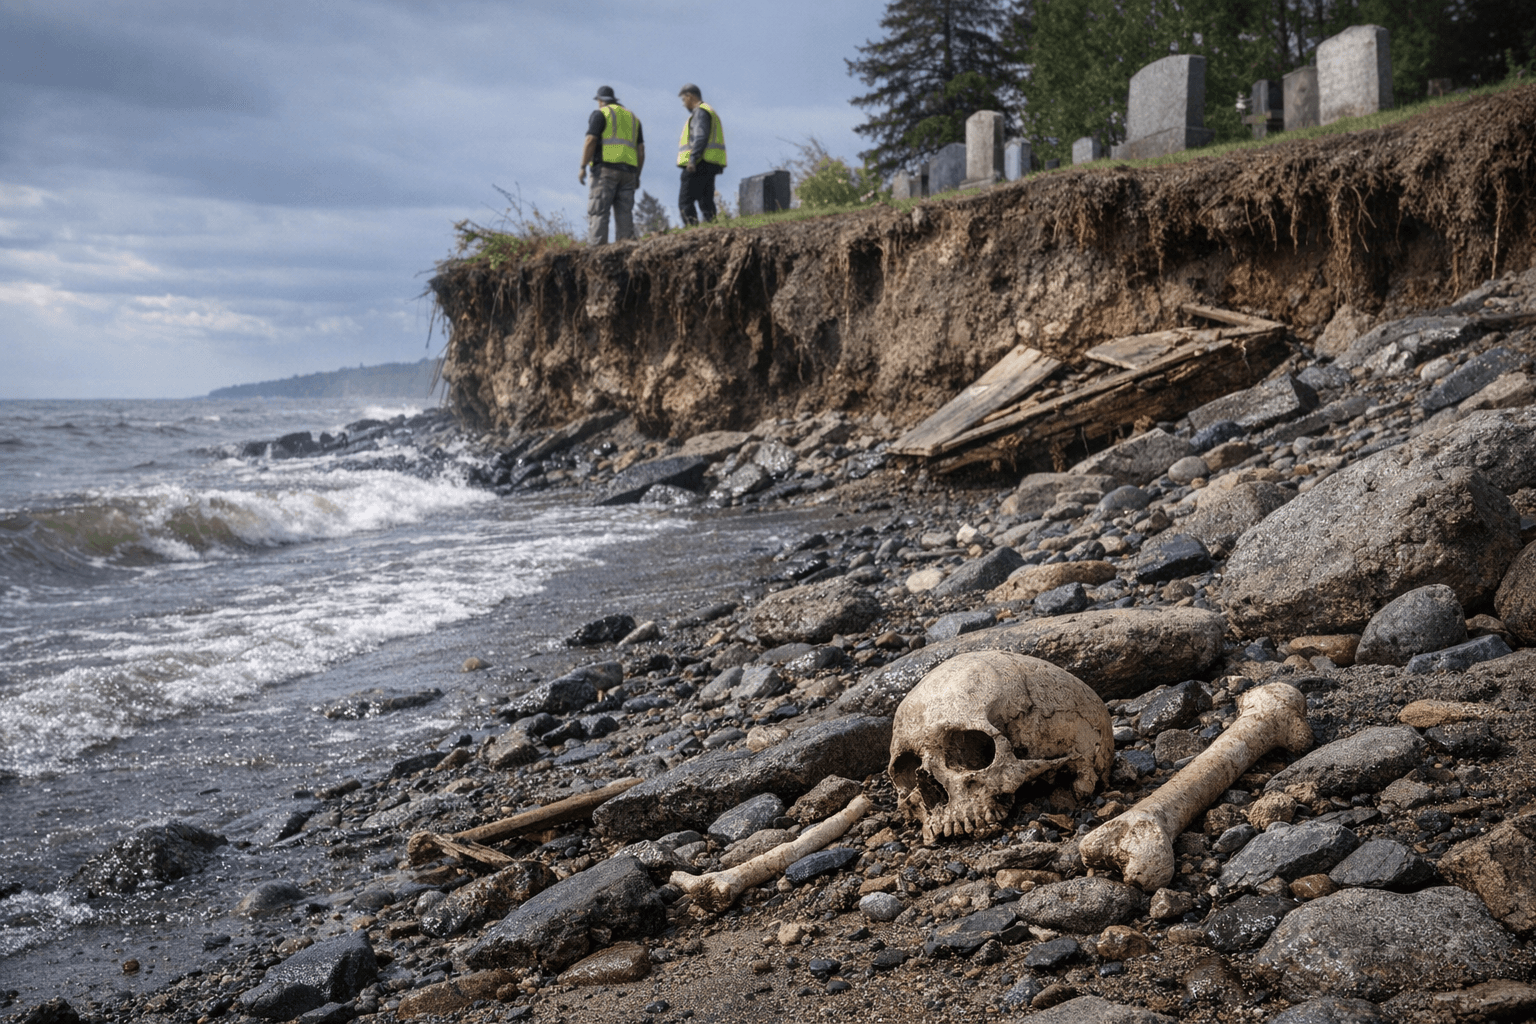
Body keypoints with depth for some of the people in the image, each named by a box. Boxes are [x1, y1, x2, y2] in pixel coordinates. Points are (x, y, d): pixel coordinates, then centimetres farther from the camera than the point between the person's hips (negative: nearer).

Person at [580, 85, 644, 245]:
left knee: (598, 212, -11)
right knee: (624, 213, 3)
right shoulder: (633, 118, 23)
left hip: (605, 168, -6)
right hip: (628, 171, 6)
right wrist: (637, 176, 20)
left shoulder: (600, 114, 5)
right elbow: (641, 150, 18)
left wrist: (582, 167, -8)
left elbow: (590, 141, -8)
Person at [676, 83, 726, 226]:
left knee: (685, 202, -12)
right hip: (710, 166, 10)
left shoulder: (700, 112, -5)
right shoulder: (711, 112, 26)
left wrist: (692, 160, -26)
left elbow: (700, 137, -19)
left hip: (699, 164, -10)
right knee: (706, 201, 7)